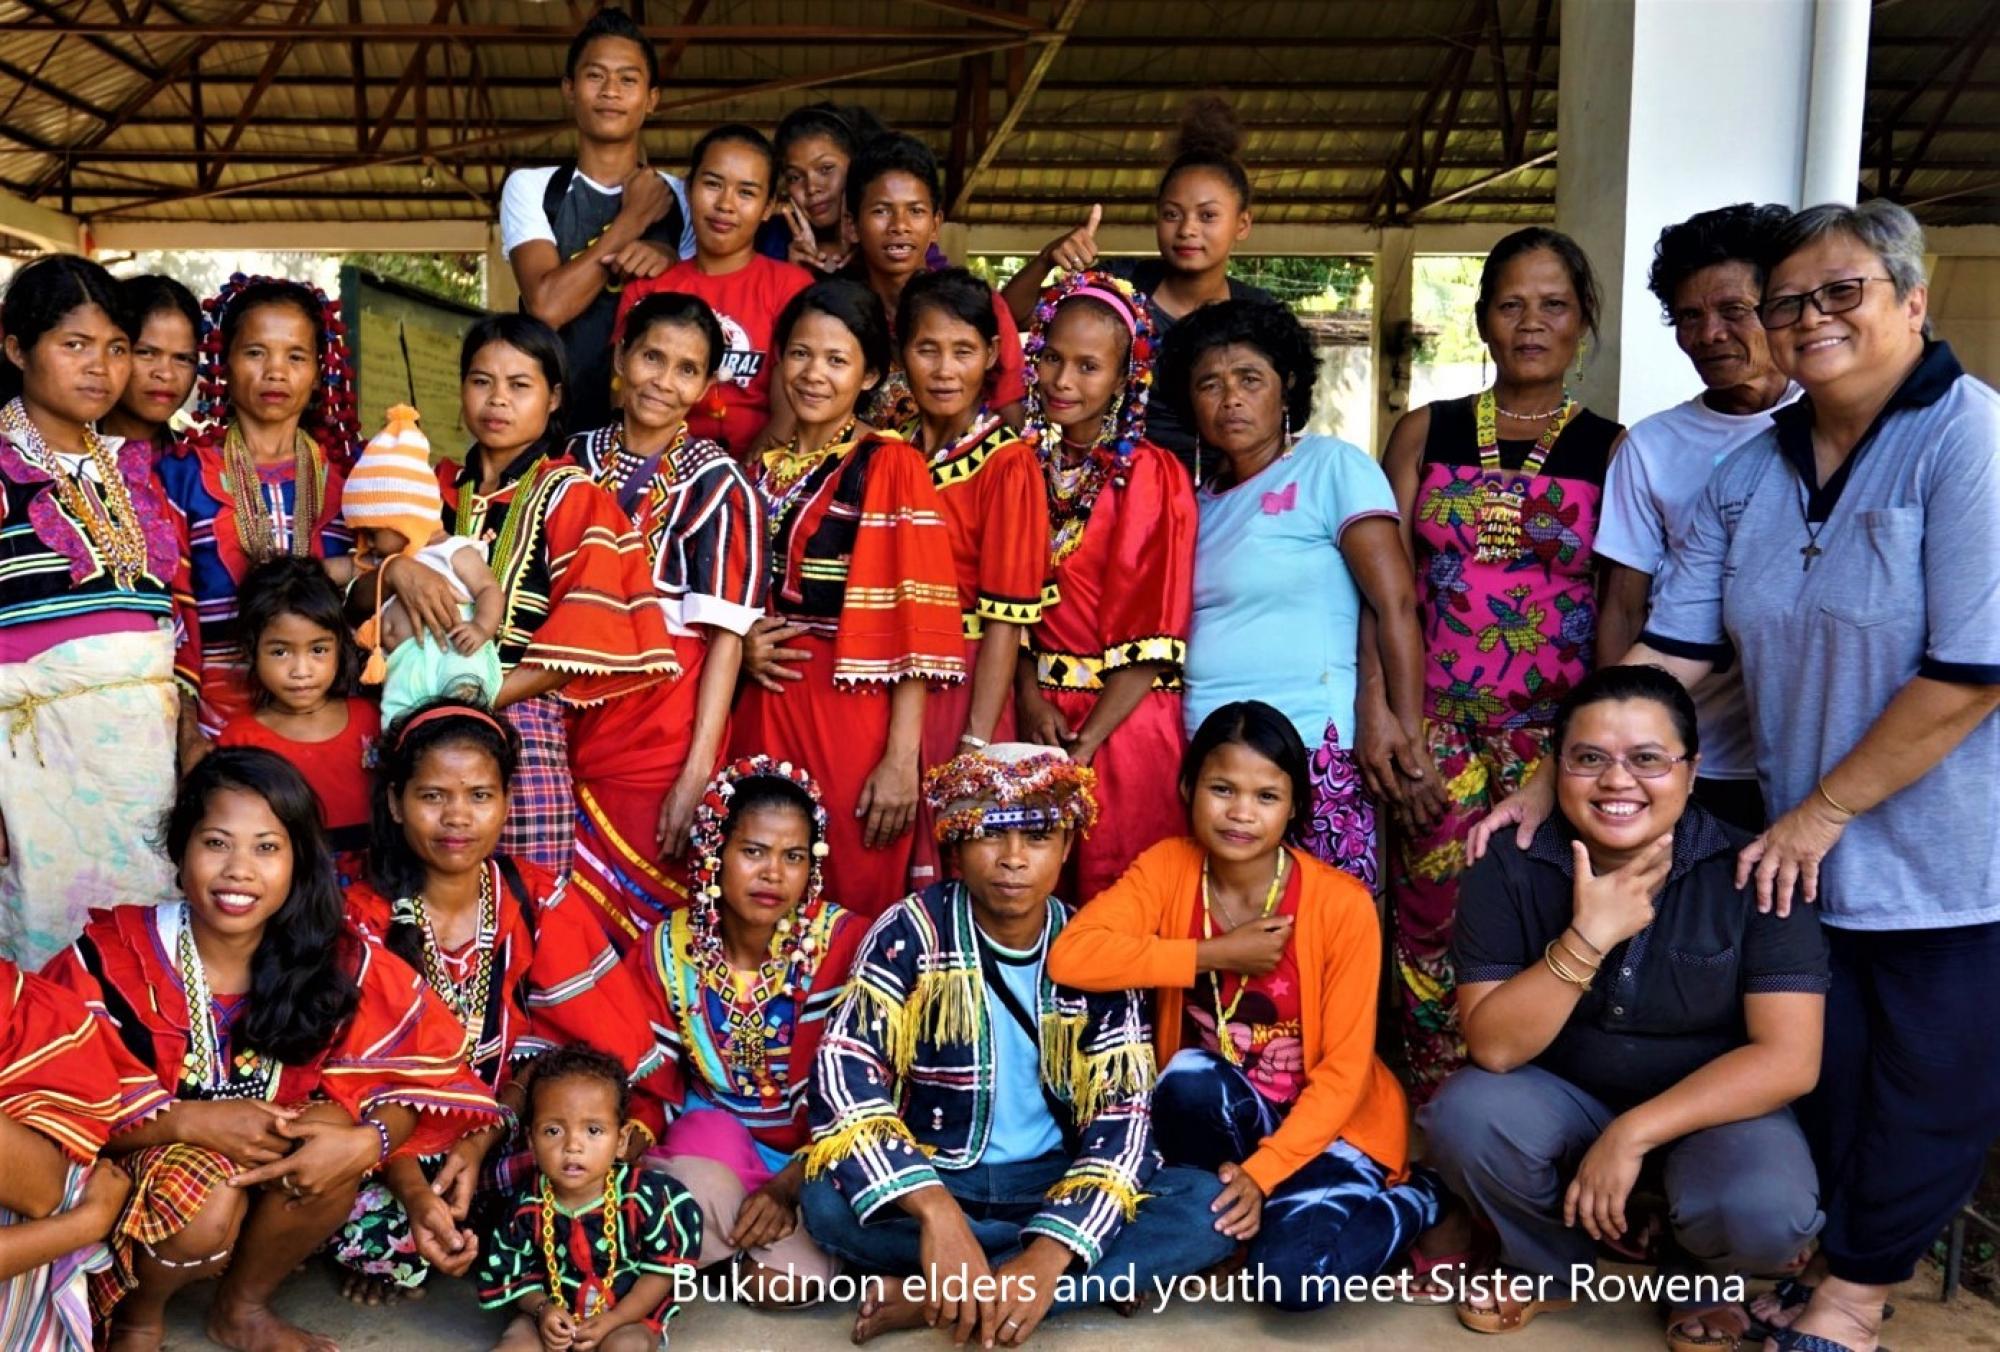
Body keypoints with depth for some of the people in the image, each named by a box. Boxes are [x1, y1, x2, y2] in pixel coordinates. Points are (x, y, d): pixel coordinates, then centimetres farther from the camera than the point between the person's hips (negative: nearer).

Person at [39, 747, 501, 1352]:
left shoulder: (337, 960, -12)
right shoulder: (110, 958, -17)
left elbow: (424, 1069, -11)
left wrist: (369, 1138, -33)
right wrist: (192, 1122, -30)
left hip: (270, 1176, 3)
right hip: (130, 1174, -2)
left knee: (337, 1133, -26)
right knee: (208, 1206, -32)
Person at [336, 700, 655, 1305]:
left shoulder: (539, 903, -5)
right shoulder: (365, 919, -12)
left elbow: (554, 1040, -7)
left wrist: (482, 1139, -23)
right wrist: (414, 1193, -33)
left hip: (504, 1120, 2)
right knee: (366, 1225, -33)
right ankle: (399, 1260, 6)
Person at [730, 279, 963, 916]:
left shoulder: (891, 466, -6)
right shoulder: (762, 470, 12)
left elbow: (913, 620, -11)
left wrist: (903, 757, -17)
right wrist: (740, 645, -1)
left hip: (854, 713, -5)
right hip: (762, 709, 5)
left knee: (854, 907, 4)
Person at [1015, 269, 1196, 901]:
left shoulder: (1155, 477, -7)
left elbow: (1155, 632, -10)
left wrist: (1088, 738, -15)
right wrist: (1030, 697, -9)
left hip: (1124, 716, -4)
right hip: (1035, 713, 4)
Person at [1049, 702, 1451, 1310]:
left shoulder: (1341, 904, -19)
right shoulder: (1168, 867, -12)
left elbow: (1345, 1069, -16)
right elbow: (1070, 957, -28)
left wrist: (1261, 1172, -26)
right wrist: (1218, 954, -27)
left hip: (1331, 1120, -2)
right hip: (1220, 1115, 2)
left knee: (1293, 1272, -27)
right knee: (1190, 1076, -32)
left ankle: (1417, 1199, 4)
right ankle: (1221, 1222, -4)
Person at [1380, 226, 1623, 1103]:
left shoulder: (1612, 451, 7)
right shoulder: (1425, 433, 10)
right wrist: (1377, 707, -7)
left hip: (1557, 734, 0)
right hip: (1437, 727, 1)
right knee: (1436, 926, 1)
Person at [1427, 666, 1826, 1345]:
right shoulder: (1508, 871, -14)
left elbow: (1788, 1058, -20)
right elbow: (1493, 1047, -19)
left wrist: (1633, 1134, -26)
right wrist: (1587, 939, -31)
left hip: (1712, 1106, -1)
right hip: (1564, 1098, 1)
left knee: (1765, 1213, -31)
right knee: (1462, 1117, -28)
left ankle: (1702, 1277, 8)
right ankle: (1549, 1263, 5)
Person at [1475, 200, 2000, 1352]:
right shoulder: (1752, 476, 5)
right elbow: (1668, 651, 3)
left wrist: (1824, 810, -14)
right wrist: (1556, 782, -2)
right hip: (1804, 849, 5)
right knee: (1815, 1071, 13)